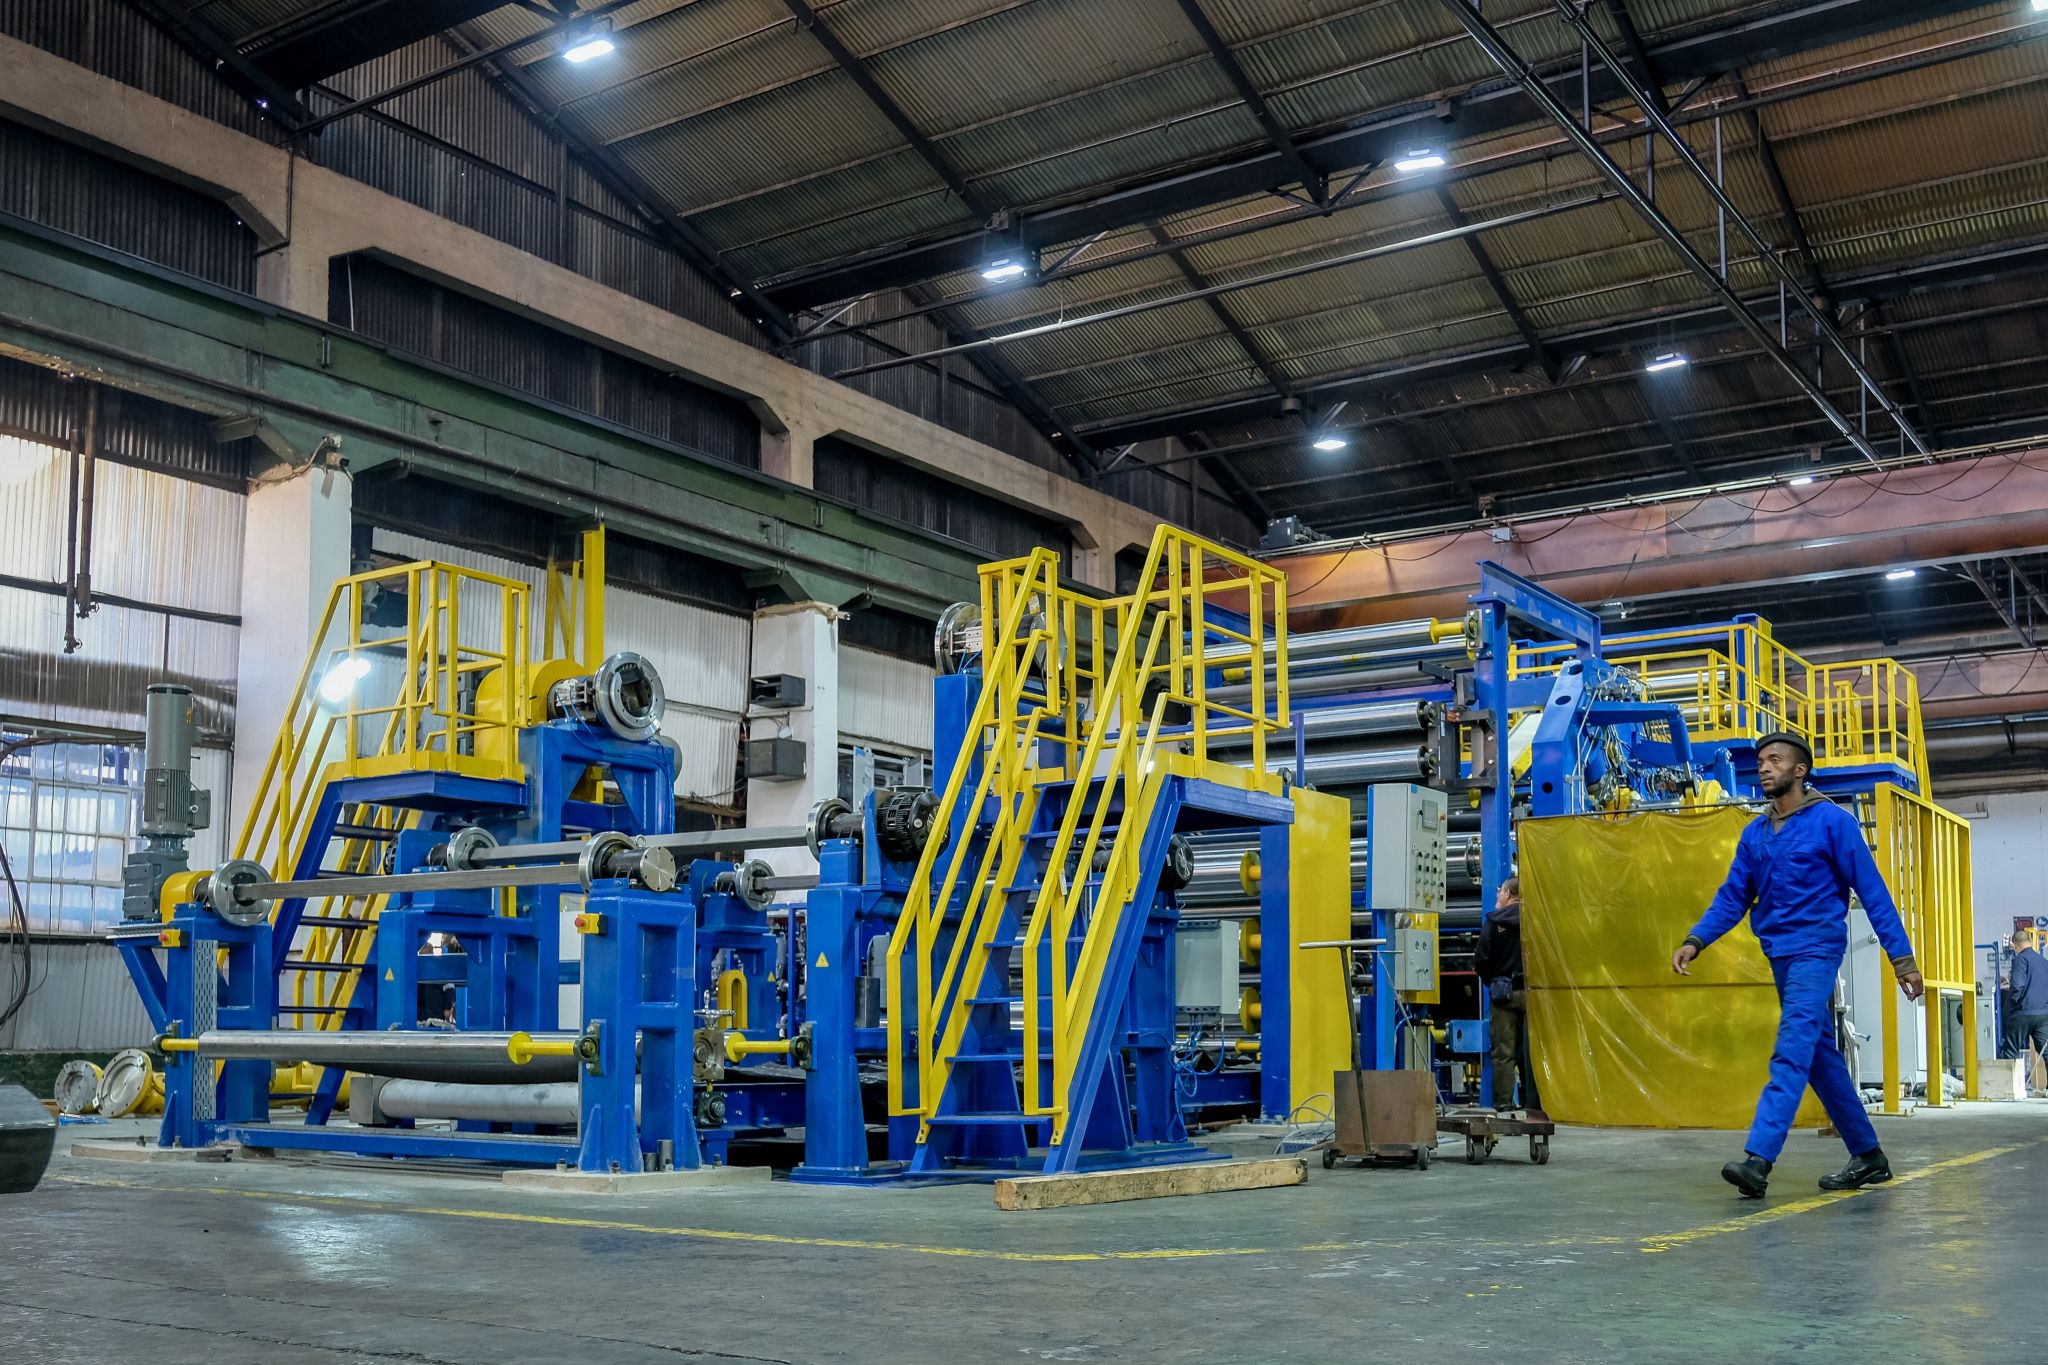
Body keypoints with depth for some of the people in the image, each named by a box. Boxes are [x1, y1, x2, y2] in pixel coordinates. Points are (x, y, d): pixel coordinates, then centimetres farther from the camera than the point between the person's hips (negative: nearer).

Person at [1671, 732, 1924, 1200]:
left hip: (1816, 949, -7)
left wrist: (1901, 956, -10)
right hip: (1780, 955, 7)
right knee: (1821, 1058, 12)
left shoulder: (1832, 821, -6)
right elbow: (1732, 897, 10)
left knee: (1792, 1052, -17)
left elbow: (1873, 892, -7)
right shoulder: (1755, 834, 11)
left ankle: (1758, 1158, -26)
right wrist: (1695, 940, -4)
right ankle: (1869, 1157, 23)